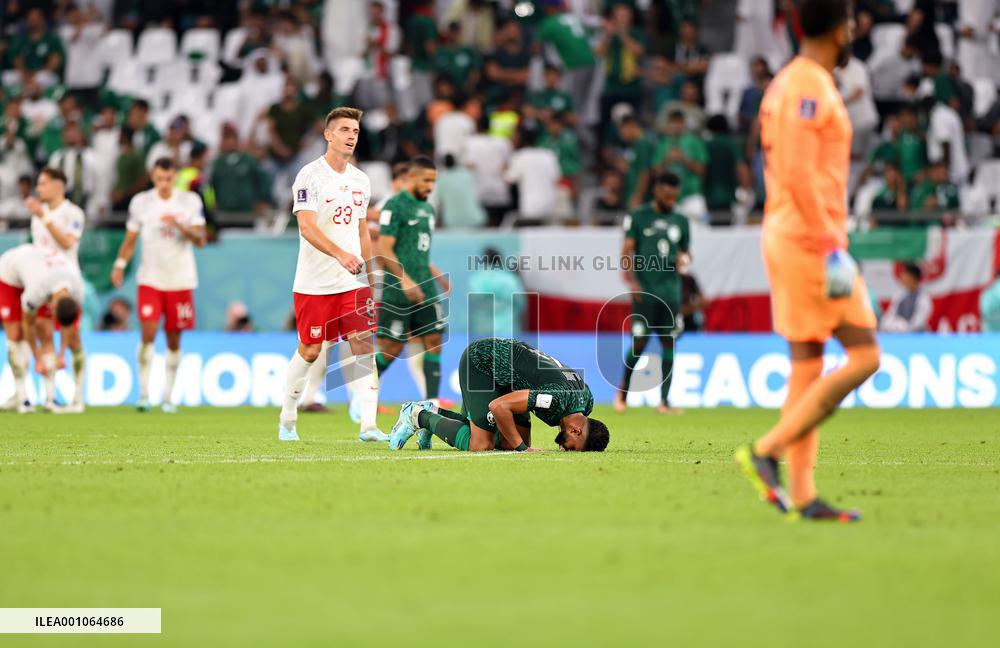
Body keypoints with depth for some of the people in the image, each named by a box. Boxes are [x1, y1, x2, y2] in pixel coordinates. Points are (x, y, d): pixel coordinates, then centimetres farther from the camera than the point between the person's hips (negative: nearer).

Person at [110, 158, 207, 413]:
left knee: (174, 340, 5)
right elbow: (130, 239, 9)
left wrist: (181, 226, -21)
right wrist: (120, 265, -5)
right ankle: (143, 393, -9)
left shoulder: (191, 201, 0)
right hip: (150, 279, 0)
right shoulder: (140, 202, 2)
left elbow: (201, 240, -5)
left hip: (181, 280, 0)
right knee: (148, 333, -14)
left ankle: (168, 396, 15)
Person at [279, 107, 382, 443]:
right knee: (310, 350, 2)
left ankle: (368, 425, -10)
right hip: (314, 284, -5)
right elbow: (307, 227, -20)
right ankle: (287, 420, 21)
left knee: (364, 345, -7)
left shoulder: (360, 179, 12)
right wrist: (340, 254, -33)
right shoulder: (310, 175, -9)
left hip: (353, 282, 5)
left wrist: (372, 278, 18)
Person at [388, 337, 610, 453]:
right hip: (479, 361, -9)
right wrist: (522, 448, -27)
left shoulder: (587, 400, -7)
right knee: (481, 445, -15)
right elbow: (499, 406, -33)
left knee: (508, 442, 6)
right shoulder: (557, 398, -34)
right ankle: (418, 417, 4)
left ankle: (433, 412, 17)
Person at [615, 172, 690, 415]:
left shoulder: (681, 221, 14)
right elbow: (627, 251, -3)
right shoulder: (638, 217, 1)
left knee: (669, 342, 0)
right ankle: (623, 391, 17)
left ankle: (664, 401, 4)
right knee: (640, 342, -4)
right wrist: (631, 279, -17)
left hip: (671, 291, 4)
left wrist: (684, 258, 0)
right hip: (645, 291, -4)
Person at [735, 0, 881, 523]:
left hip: (787, 239, 10)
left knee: (807, 367, 7)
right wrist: (831, 249, -22)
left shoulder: (785, 84, 17)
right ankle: (767, 451, -10)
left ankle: (802, 496, 5)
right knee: (863, 357, -7)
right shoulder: (809, 85, -13)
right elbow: (798, 172, -22)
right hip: (811, 239, -10)